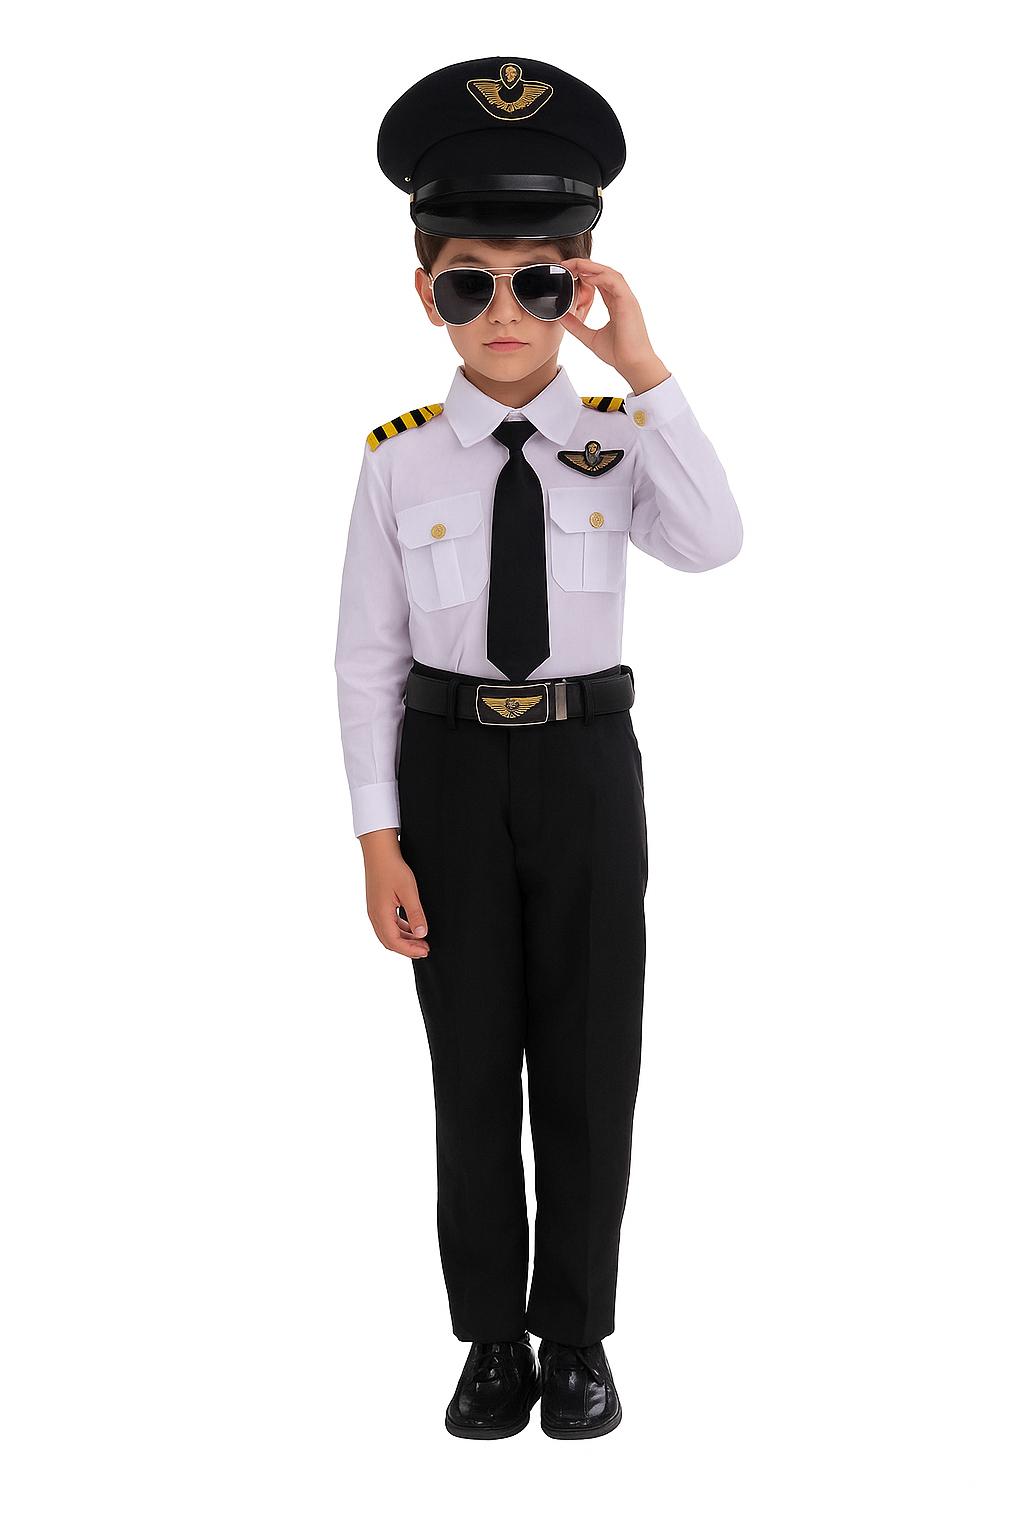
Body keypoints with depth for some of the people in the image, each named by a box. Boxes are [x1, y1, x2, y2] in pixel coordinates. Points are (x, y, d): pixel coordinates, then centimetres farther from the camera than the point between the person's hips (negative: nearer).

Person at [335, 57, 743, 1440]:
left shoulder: (620, 435, -3)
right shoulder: (399, 456, -5)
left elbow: (713, 544, -23)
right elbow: (367, 656, -3)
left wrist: (646, 366, -24)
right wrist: (380, 838, -6)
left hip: (586, 762, 0)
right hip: (451, 765, 0)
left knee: (590, 1067, 8)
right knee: (473, 1073, 9)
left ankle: (575, 1339, 23)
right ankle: (492, 1342, 23)